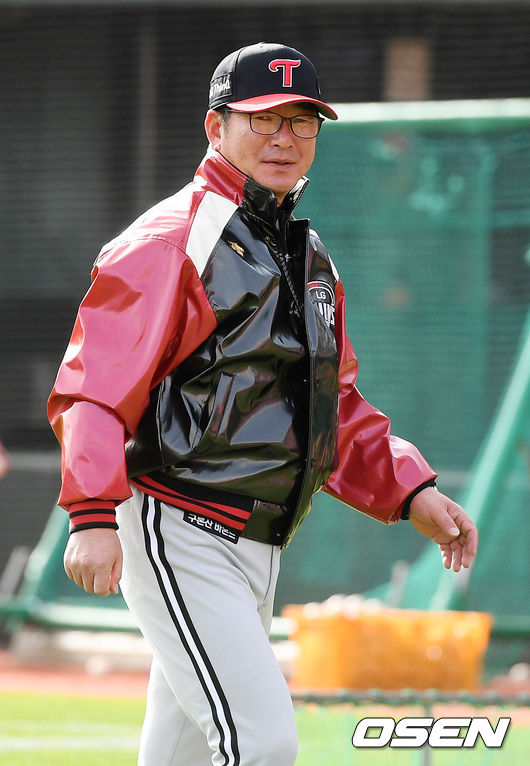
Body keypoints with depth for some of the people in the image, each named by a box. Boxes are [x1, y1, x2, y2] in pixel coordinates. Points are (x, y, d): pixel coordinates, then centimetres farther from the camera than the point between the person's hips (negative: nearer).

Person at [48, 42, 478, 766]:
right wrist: (92, 515, -31)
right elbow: (93, 385, -18)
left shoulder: (311, 260, 17)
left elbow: (336, 408, 25)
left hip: (257, 553, 9)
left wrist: (412, 491, 10)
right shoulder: (172, 240, -10)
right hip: (178, 536, -9)